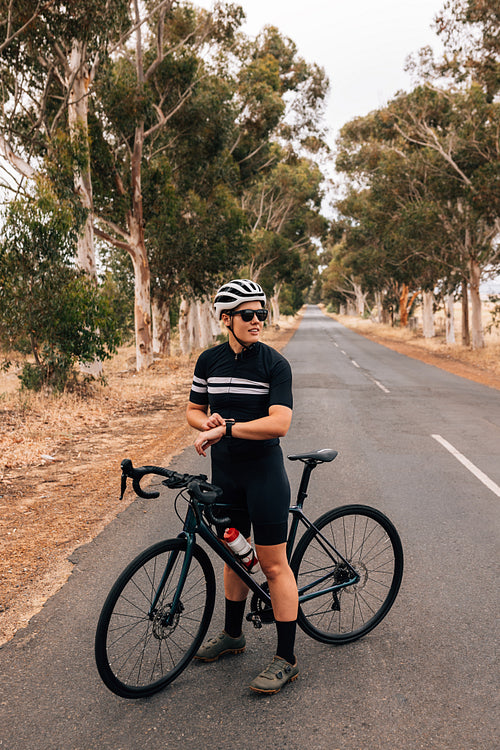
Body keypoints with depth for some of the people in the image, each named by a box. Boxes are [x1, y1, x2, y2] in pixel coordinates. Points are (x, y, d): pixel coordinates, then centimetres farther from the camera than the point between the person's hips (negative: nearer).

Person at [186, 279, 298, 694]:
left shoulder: (275, 363, -11)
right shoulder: (209, 361, 3)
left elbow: (279, 423, -22)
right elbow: (194, 410, 12)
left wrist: (226, 429, -26)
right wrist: (208, 422, -11)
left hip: (264, 472, -5)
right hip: (224, 472, 5)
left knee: (274, 564, 0)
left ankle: (286, 658, 13)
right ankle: (233, 633, 40)